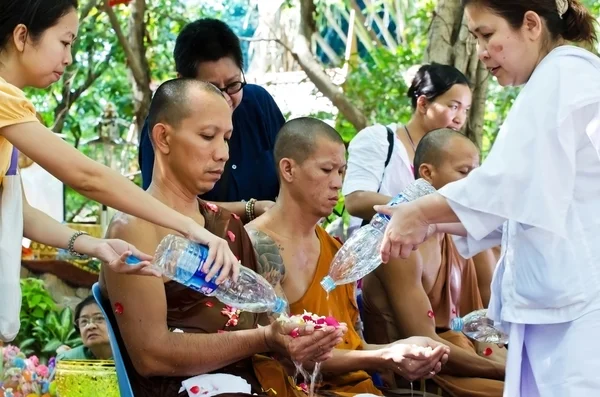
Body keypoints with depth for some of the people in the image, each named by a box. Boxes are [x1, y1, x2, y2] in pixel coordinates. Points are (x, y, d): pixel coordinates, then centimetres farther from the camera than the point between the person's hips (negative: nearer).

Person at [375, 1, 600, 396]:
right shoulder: (559, 80, 24)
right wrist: (434, 224, 17)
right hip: (557, 302, 10)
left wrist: (420, 213, -3)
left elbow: (508, 185, -16)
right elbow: (532, 203, 25)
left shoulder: (564, 72, -7)